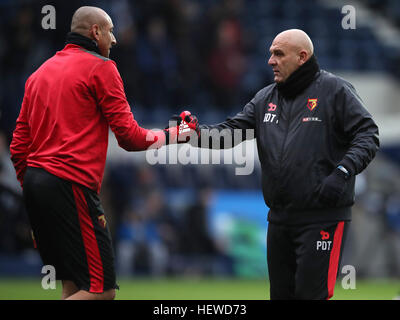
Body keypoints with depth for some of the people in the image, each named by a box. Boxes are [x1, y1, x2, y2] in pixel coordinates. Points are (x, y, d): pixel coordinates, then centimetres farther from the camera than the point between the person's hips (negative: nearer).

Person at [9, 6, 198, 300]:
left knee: (73, 285, 12)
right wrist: (171, 135, 13)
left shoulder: (40, 72, 20)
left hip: (34, 180, 8)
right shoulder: (100, 68, -1)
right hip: (71, 183, -8)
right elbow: (129, 136, -3)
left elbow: (19, 145, 18)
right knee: (101, 290, -8)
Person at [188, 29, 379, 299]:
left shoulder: (335, 90, -4)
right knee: (281, 292, 12)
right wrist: (197, 133, -11)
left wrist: (343, 172, -21)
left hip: (323, 217, -7)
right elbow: (233, 130, 7)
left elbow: (367, 134, -7)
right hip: (280, 219, 7)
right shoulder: (265, 98, 14)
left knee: (311, 292, -10)